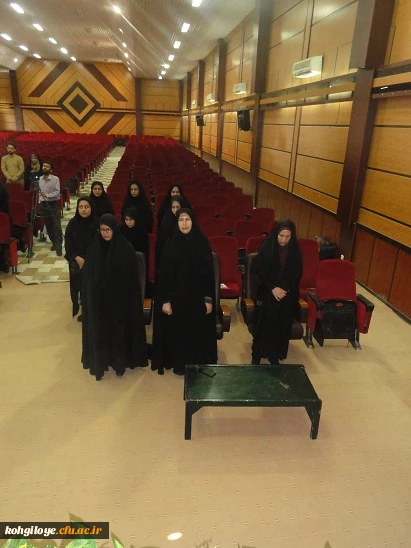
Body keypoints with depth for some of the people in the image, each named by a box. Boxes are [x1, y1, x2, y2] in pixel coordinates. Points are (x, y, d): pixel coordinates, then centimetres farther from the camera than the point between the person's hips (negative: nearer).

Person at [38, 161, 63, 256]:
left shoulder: (55, 179, -9)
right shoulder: (40, 179, 6)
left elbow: (57, 192, -16)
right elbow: (39, 192, 12)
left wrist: (47, 195, -27)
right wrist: (39, 203, 9)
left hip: (54, 204, -5)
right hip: (43, 205, 5)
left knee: (57, 226, -8)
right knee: (48, 226, 11)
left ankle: (59, 247, -4)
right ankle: (54, 243, 26)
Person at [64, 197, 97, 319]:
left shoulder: (97, 223, -10)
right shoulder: (73, 223, -4)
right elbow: (67, 243, 0)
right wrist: (77, 258, -12)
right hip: (76, 261, 2)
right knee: (77, 286, 5)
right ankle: (81, 310, 25)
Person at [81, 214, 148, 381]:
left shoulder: (126, 249, -11)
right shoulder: (94, 247, -3)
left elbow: (133, 277, -7)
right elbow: (87, 275, 2)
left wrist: (131, 300, -8)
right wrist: (87, 297, 0)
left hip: (120, 298, -2)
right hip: (98, 298, 2)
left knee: (119, 329, 8)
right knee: (99, 330, 11)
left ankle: (120, 362, 26)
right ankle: (99, 361, 28)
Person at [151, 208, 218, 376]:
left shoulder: (203, 243, -4)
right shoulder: (171, 244, -5)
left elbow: (209, 272, -3)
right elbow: (164, 274, -4)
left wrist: (209, 299, -5)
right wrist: (165, 300, -8)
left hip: (198, 296, 1)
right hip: (176, 296, 0)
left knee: (199, 332, 9)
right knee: (178, 332, 8)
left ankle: (199, 363, 29)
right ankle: (179, 364, 27)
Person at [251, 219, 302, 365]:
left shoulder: (295, 251, 2)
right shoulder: (266, 248, -5)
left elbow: (297, 275, 6)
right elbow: (261, 273, -4)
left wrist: (286, 290, -6)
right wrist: (273, 288, -14)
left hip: (288, 295, 2)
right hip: (267, 293, -2)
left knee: (282, 326, 2)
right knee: (264, 325, -7)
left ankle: (275, 357, 16)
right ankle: (256, 356, 8)